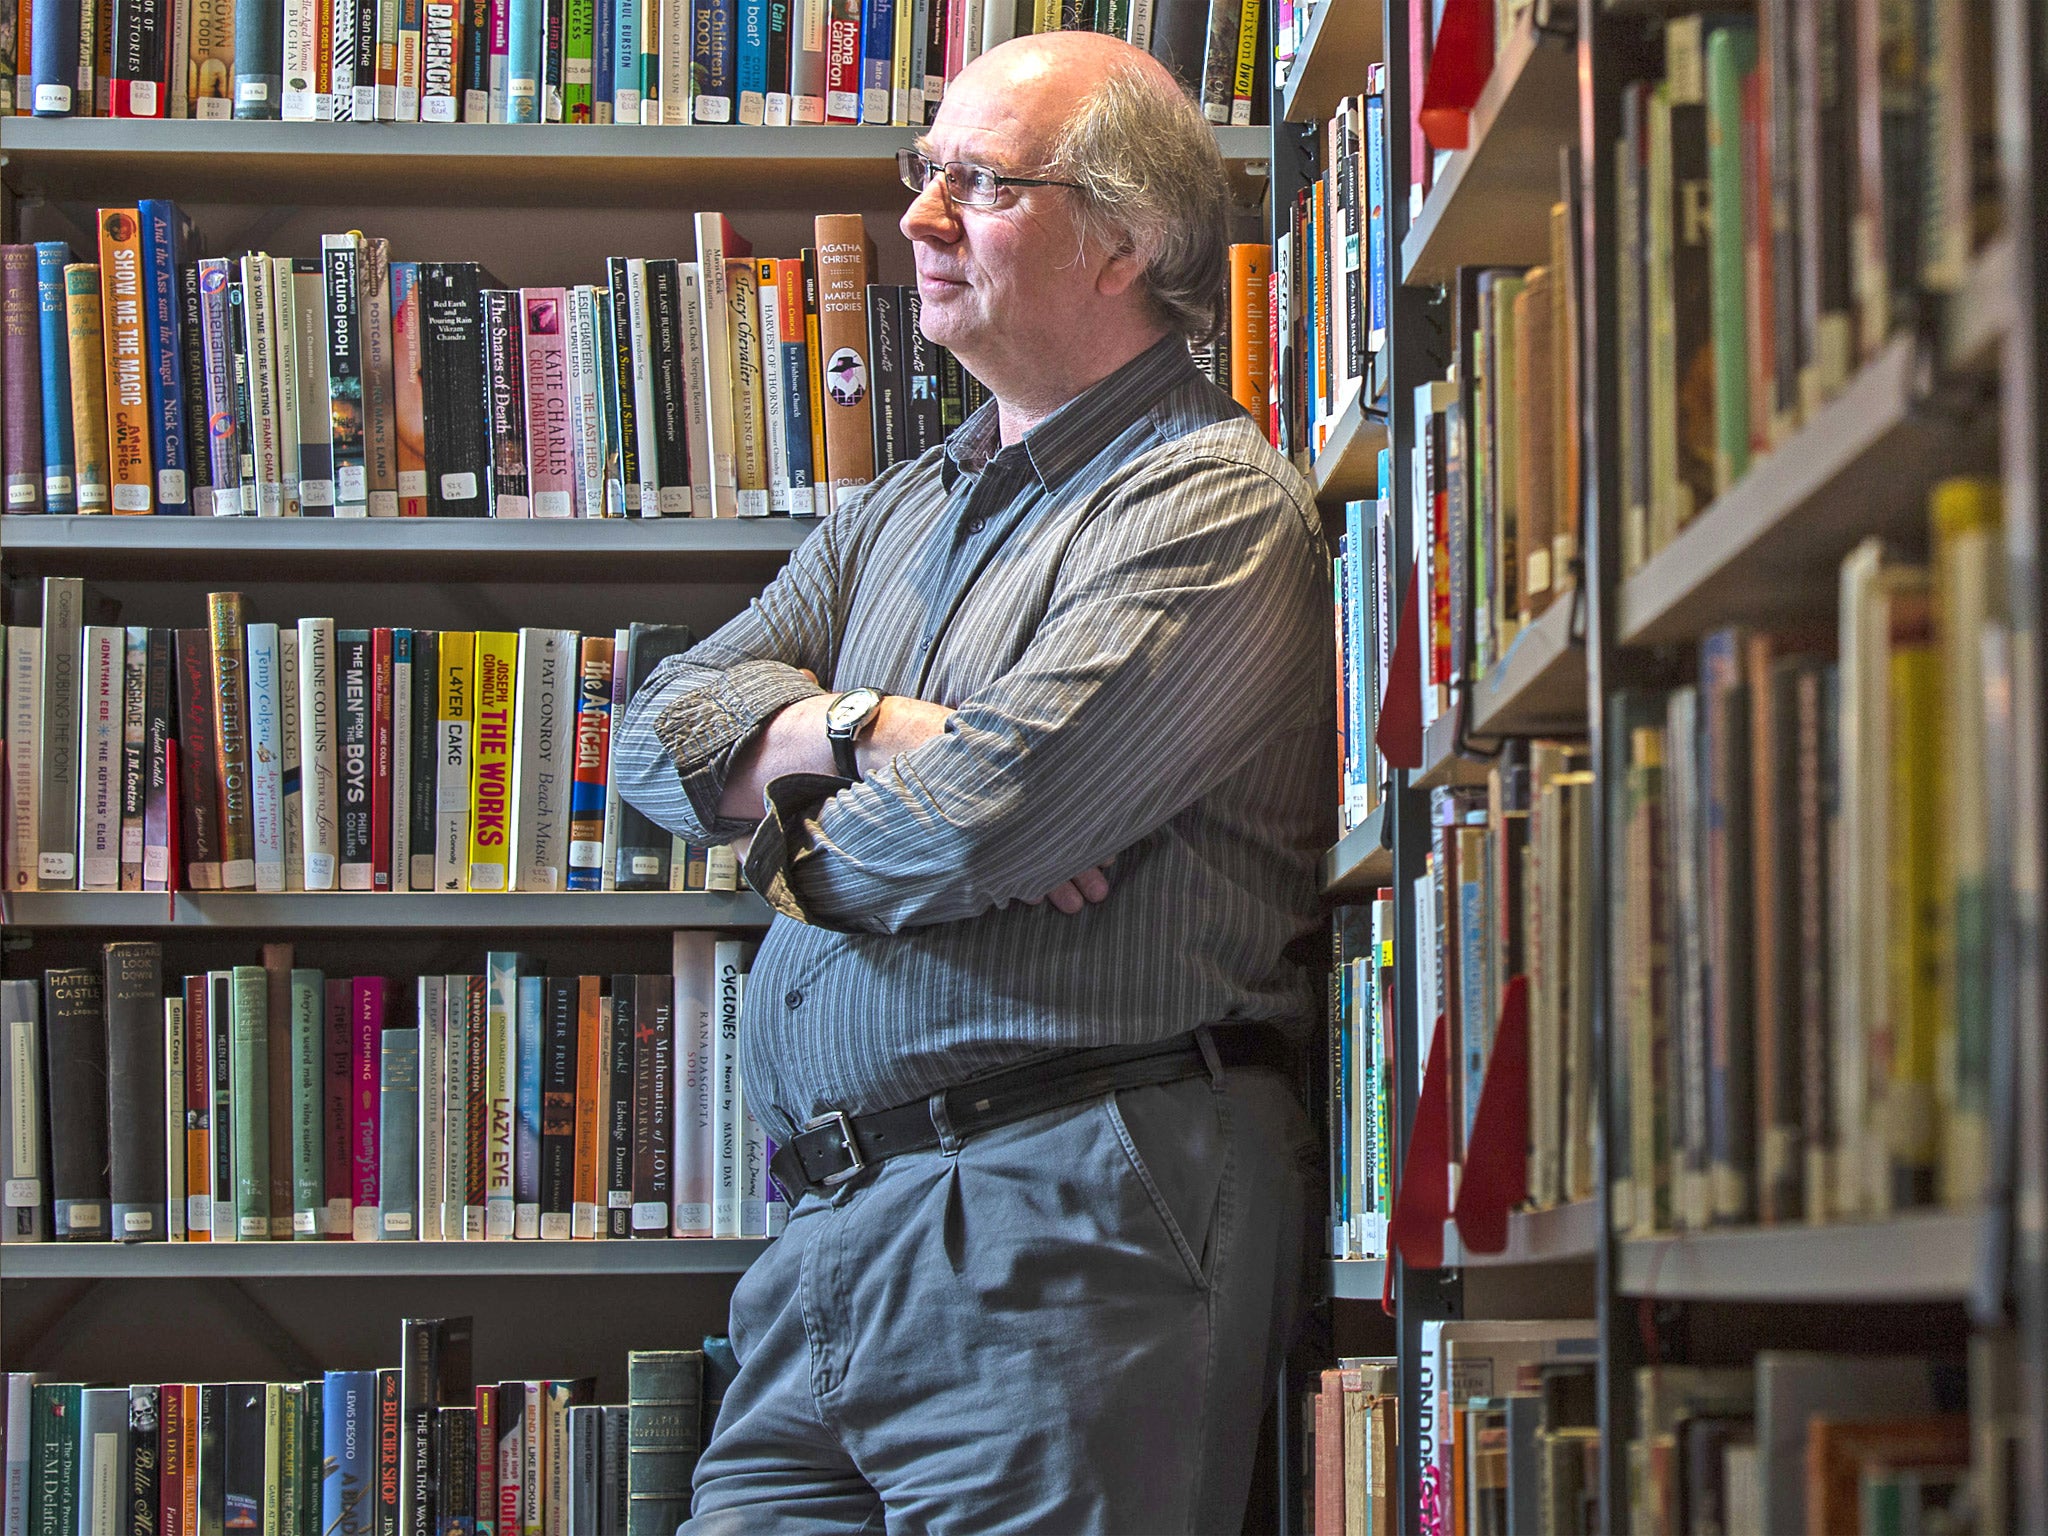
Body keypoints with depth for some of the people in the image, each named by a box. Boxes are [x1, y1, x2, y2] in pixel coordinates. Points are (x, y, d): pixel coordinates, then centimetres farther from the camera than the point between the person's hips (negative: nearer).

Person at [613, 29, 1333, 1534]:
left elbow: (983, 817, -18)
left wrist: (803, 844, 3)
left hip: (1068, 1225, -7)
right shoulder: (906, 508, 22)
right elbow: (664, 733, 14)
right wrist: (865, 729, -6)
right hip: (830, 1233, 8)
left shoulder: (1216, 504, -6)